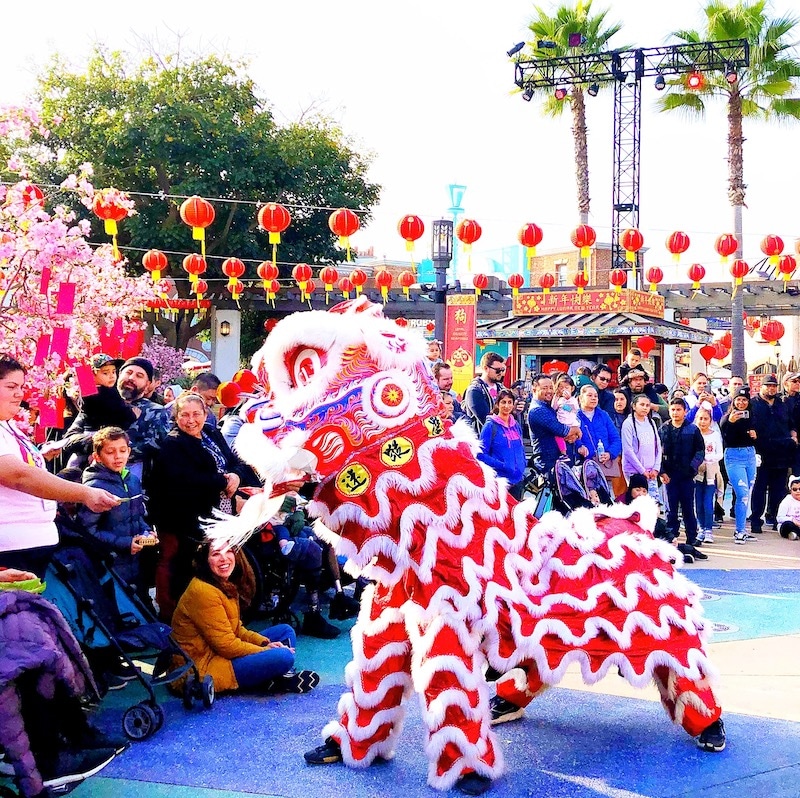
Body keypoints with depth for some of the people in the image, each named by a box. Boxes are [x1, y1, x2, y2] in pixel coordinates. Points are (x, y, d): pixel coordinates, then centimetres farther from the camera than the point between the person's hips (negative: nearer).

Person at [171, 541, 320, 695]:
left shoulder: (226, 585, 9)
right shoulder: (203, 592, -22)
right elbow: (227, 645, -22)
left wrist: (264, 643, -4)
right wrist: (267, 650, -12)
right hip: (206, 667, -11)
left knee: (285, 631, 12)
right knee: (283, 657, -24)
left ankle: (285, 677, -7)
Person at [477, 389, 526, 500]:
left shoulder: (516, 425, 11)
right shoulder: (491, 426, -6)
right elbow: (481, 454, -10)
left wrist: (522, 466, 3)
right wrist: (502, 466, -18)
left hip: (517, 479, 6)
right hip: (499, 480, -6)